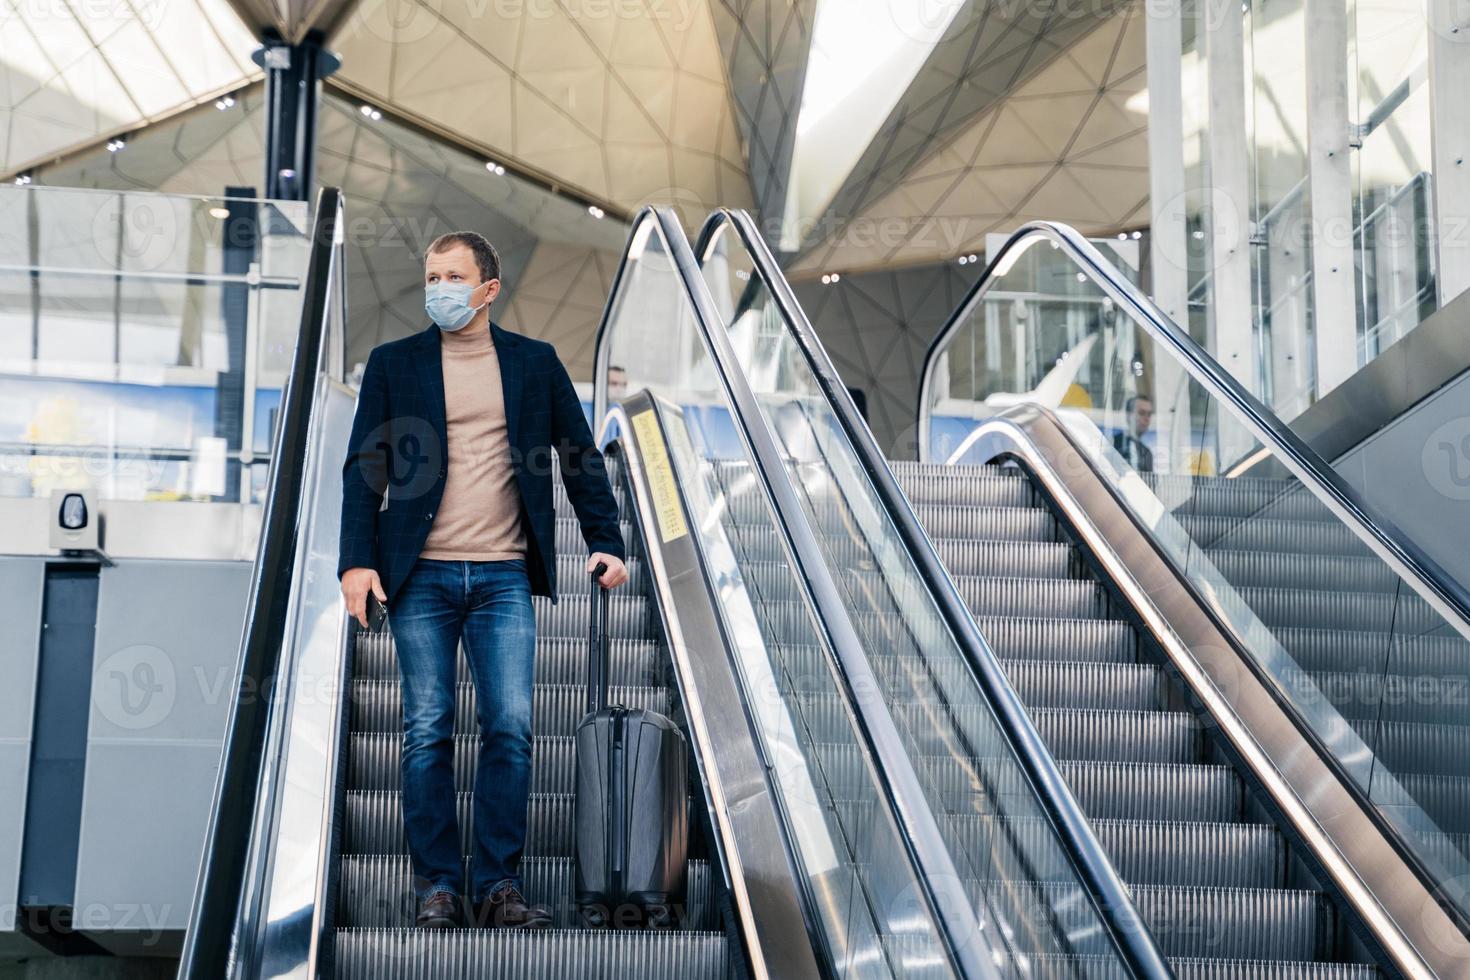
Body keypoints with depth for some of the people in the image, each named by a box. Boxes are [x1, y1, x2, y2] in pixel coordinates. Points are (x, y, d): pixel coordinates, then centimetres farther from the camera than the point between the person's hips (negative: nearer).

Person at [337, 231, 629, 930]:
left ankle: (498, 885, 5)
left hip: (505, 576, 1)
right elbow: (364, 468, 4)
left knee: (511, 729, -4)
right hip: (421, 576, 0)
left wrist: (605, 542, 4)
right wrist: (357, 561, -6)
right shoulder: (393, 363, 7)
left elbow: (581, 456, 13)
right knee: (427, 733, 1)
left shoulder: (535, 362, 10)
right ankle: (435, 885, 9)